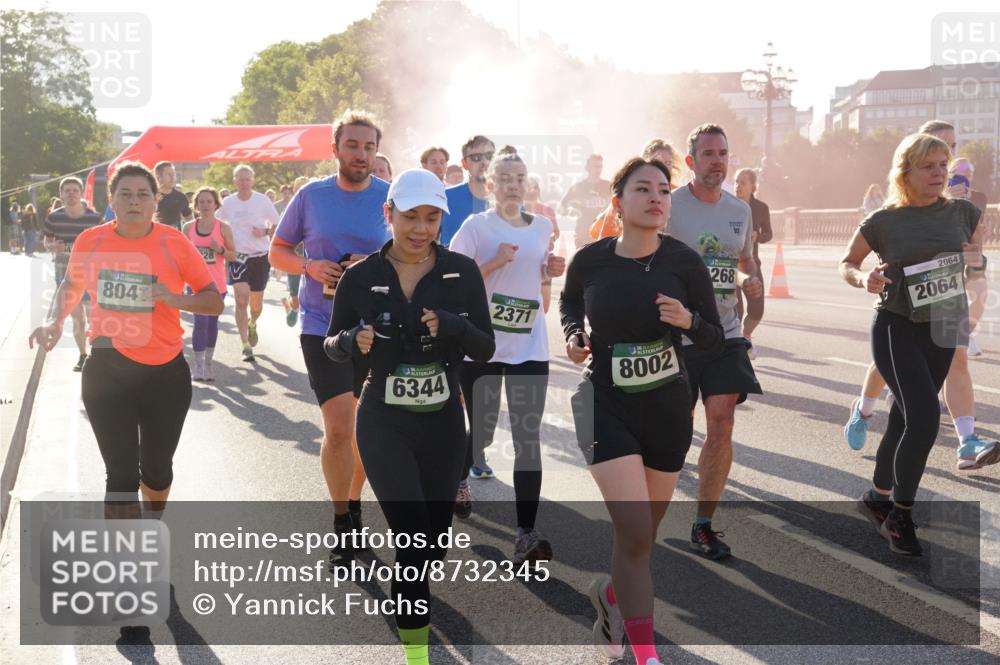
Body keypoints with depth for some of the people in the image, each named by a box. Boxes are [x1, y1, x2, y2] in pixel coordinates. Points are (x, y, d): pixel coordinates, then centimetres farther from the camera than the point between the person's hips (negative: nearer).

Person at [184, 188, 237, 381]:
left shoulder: (223, 228, -1)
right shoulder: (189, 228, 4)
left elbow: (233, 255, 1)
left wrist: (220, 249, -17)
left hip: (217, 284, 0)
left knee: (212, 322, 10)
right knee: (201, 321, -10)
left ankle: (209, 362, 22)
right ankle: (198, 365, -5)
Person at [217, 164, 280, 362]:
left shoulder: (263, 201, -3)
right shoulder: (227, 203, 2)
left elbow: (278, 225, 5)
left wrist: (265, 231, -15)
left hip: (260, 256, 0)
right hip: (237, 256, 0)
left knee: (256, 303, 11)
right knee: (241, 298, -16)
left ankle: (252, 324, 47)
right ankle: (246, 346, -13)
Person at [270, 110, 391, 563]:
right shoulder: (311, 195, 0)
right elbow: (278, 251, 8)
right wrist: (309, 266, -11)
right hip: (322, 326, -1)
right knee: (339, 428, -10)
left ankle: (354, 503, 36)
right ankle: (342, 524, 8)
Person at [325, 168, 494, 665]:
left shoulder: (462, 273, -5)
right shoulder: (361, 278, -7)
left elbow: (486, 350, -4)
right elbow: (333, 346, 3)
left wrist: (453, 327, -24)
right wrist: (352, 343, -20)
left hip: (444, 424, 2)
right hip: (384, 424, -2)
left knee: (433, 544, 14)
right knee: (413, 538, -13)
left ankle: (408, 611, 43)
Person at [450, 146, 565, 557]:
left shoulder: (543, 226, 9)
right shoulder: (476, 225, -5)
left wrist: (553, 270, 2)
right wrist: (494, 264, -20)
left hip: (529, 346, 3)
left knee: (528, 436, -5)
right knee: (482, 428, 10)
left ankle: (526, 532, -4)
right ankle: (461, 475, 46)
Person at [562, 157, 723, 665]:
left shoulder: (684, 261, -9)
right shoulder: (590, 260, -9)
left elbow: (714, 340, -3)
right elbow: (569, 302, 13)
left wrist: (688, 321, -23)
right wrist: (574, 334, -6)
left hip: (668, 407, 2)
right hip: (606, 405, -2)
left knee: (645, 532, 14)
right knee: (634, 532, -14)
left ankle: (611, 595, 46)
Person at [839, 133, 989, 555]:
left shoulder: (964, 213, 2)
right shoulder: (883, 222, -6)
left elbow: (977, 265, 14)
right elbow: (846, 264, 5)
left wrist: (977, 262, -10)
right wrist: (864, 279, -16)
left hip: (941, 331, 4)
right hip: (896, 329, -4)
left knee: (905, 421, 12)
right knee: (925, 417, -17)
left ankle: (877, 497, 33)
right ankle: (901, 515, 0)